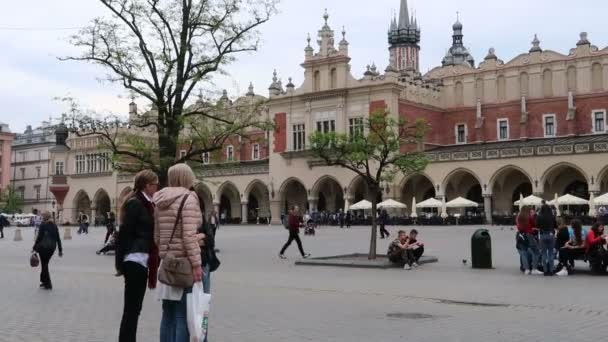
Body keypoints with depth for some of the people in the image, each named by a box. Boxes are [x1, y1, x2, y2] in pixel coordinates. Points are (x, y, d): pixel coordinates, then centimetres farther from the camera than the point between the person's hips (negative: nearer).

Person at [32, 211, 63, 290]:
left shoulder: (43, 225, -9)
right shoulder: (54, 225, 7)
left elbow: (39, 237, -11)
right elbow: (58, 238, 8)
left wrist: (35, 247, -4)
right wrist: (60, 250, 12)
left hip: (43, 247, -6)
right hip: (52, 247, 6)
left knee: (44, 265, 2)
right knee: (45, 263, 19)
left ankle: (48, 284, 3)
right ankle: (43, 281, 25)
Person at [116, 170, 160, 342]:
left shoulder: (145, 204, 16)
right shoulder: (135, 203, -11)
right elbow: (124, 233, -13)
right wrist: (120, 263, -13)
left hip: (141, 261, 9)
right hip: (135, 261, -9)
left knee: (134, 309, 14)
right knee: (131, 309, -5)